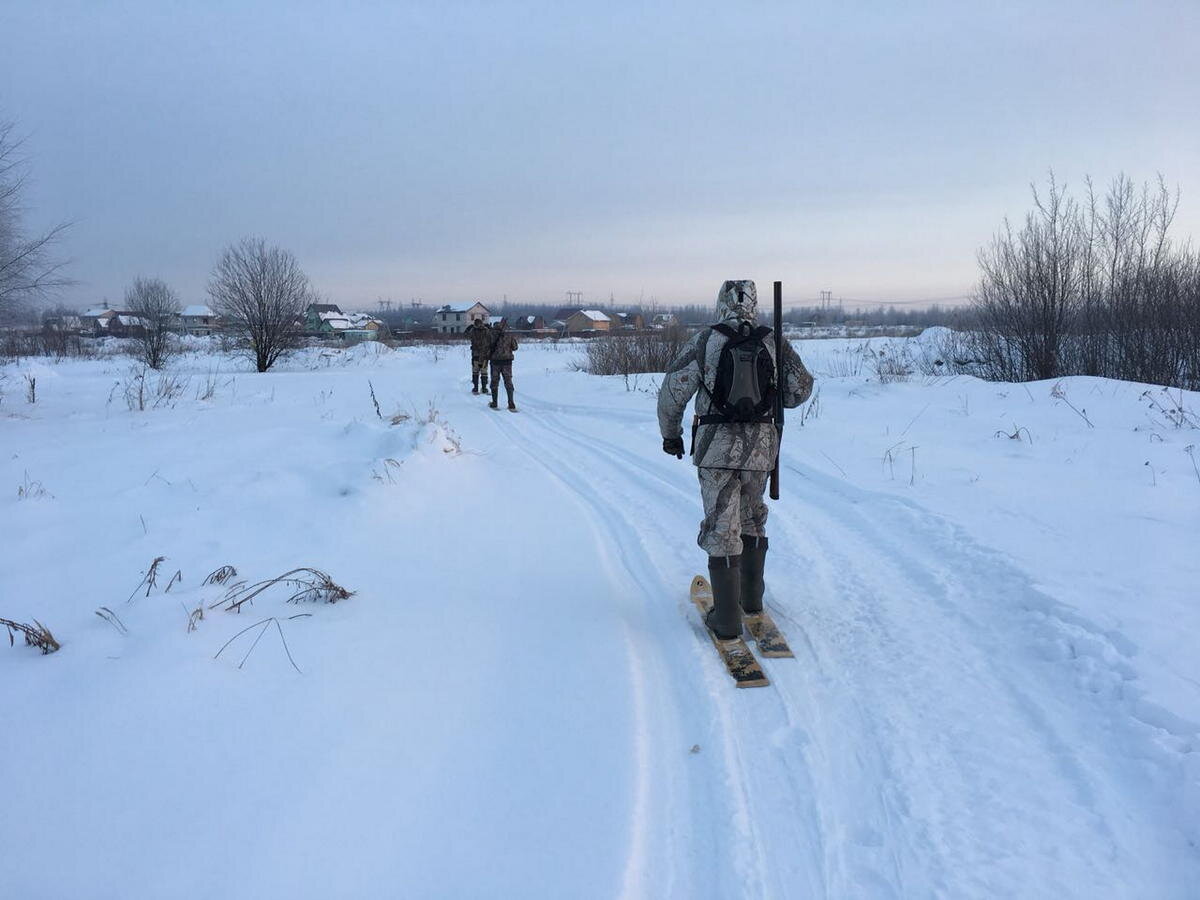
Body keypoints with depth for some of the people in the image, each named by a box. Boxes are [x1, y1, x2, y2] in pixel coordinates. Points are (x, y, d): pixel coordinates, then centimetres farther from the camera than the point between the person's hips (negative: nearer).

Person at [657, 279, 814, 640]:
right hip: (761, 446, 3)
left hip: (716, 446, -3)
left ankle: (727, 618, 3)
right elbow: (800, 389, 8)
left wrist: (671, 434, 14)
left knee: (722, 527, 2)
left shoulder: (705, 341, -5)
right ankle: (751, 597, 35)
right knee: (752, 518, 23)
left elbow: (672, 391, -1)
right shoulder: (774, 342, 2)